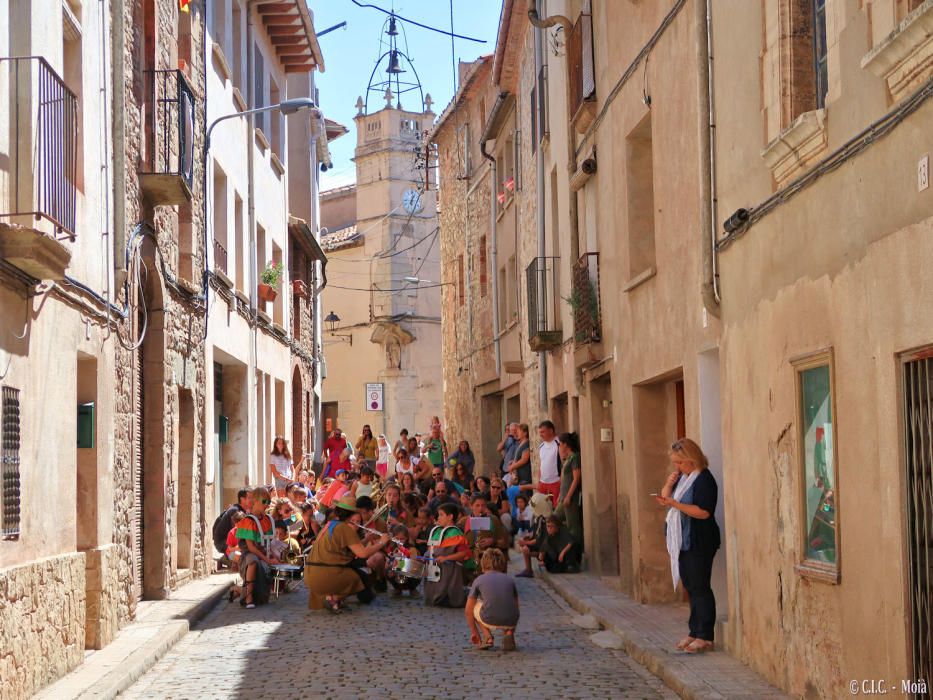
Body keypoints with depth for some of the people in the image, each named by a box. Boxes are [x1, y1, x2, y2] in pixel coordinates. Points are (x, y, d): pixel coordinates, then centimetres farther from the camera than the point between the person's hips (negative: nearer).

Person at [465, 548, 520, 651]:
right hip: (510, 622, 2)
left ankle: (488, 637, 11)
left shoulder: (479, 580, 14)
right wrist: (511, 629, 43)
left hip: (489, 621, -2)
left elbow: (468, 611, 18)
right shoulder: (510, 579, 19)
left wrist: (474, 632, 31)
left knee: (474, 606, 30)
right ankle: (509, 633, 8)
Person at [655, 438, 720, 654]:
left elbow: (703, 512, -23)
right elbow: (665, 498, 17)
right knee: (691, 588, 12)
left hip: (699, 543, -9)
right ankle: (694, 632, 18)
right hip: (682, 542, 9)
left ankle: (705, 636, -3)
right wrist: (669, 484, -2)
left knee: (700, 588, -6)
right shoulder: (682, 477, 14)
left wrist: (674, 504, -26)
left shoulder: (704, 480, -14)